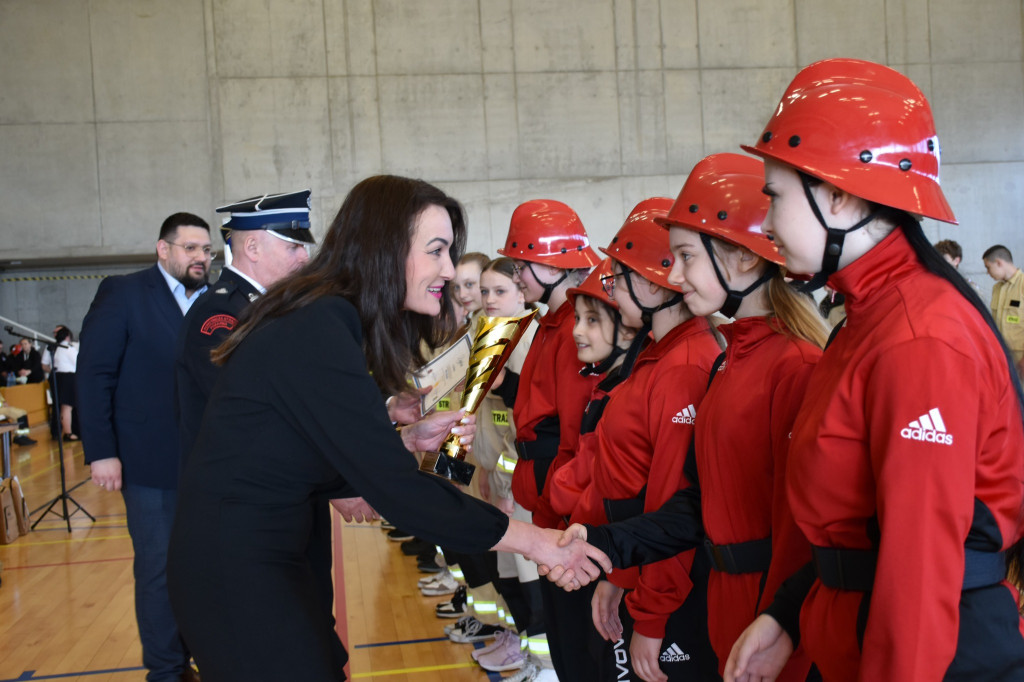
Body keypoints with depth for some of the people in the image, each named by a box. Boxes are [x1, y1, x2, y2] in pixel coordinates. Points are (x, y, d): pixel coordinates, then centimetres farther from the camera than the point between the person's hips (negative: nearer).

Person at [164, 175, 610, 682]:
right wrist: (530, 539, -20)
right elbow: (393, 488, -25)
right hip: (236, 568, -9)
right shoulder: (316, 332, -23)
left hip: (266, 556, 9)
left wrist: (410, 439, -2)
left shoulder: (331, 321, 7)